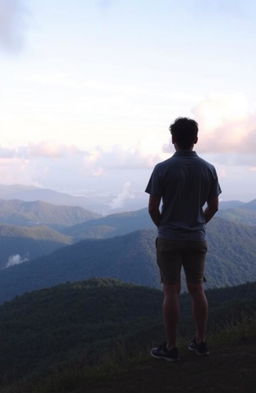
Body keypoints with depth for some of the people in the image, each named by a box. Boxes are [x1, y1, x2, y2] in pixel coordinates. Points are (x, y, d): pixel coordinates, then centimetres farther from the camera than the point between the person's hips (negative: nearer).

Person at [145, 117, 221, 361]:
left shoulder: (163, 169, -11)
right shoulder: (208, 169, -1)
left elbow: (153, 208, -9)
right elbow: (213, 206, 4)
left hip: (169, 239, -3)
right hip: (197, 238, 3)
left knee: (171, 292, 2)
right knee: (197, 289, 12)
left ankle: (170, 347, 7)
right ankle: (201, 342, 19)